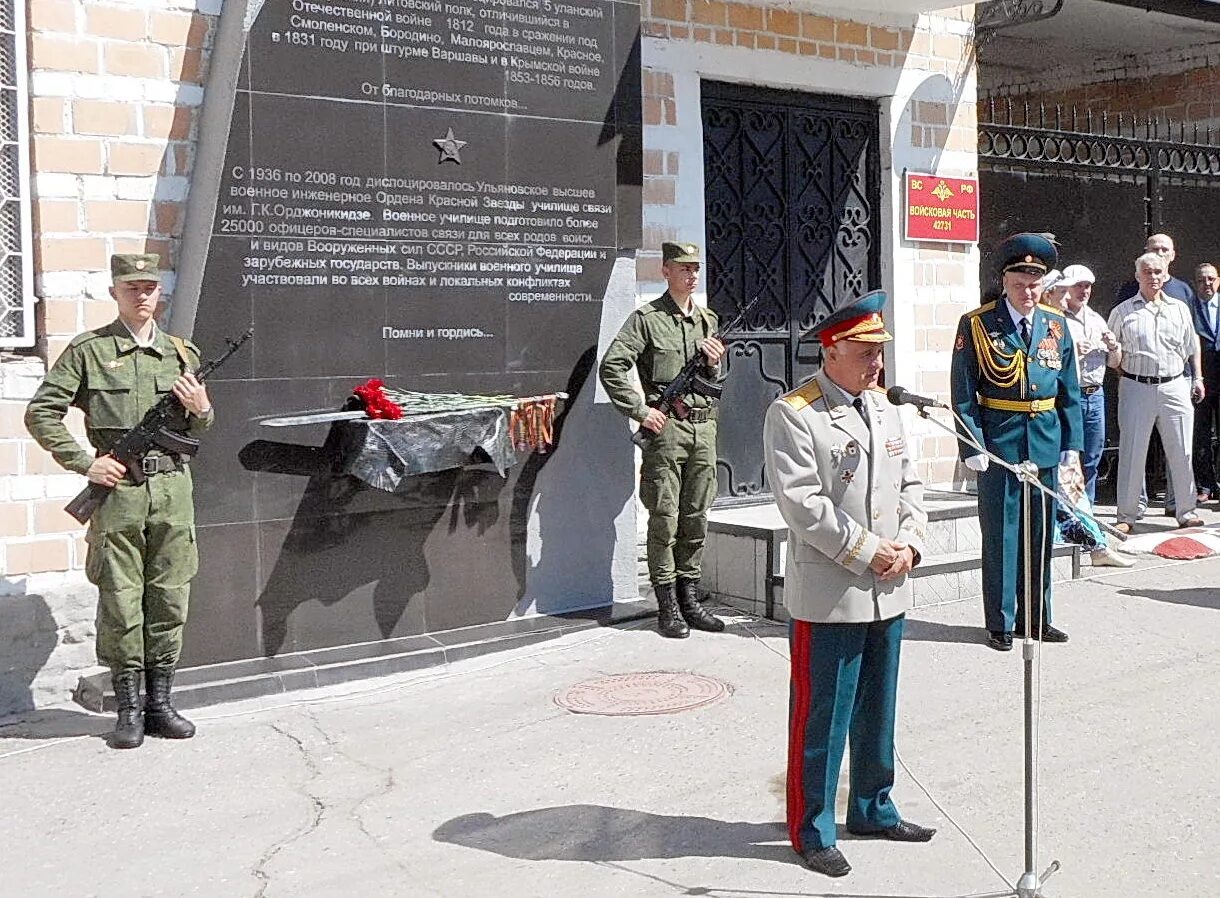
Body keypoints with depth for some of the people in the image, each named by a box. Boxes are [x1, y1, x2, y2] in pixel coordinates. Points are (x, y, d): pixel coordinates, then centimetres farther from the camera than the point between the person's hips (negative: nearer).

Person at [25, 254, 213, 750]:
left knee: (169, 601, 6)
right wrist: (86, 464, -7)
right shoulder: (88, 350, 2)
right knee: (120, 604, 0)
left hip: (172, 487, 3)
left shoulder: (180, 352, 12)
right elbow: (40, 414, 0)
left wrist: (201, 409, -4)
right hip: (117, 488, -3)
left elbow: (196, 430, 19)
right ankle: (129, 710, 10)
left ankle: (160, 704, 17)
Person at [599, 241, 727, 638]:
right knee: (664, 519, -3)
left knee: (696, 518, 10)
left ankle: (690, 600, 18)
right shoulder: (646, 318, -3)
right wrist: (641, 411, -13)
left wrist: (715, 363, 0)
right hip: (666, 427, -6)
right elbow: (611, 368, -9)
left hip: (704, 426, 6)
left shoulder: (707, 319, 16)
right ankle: (667, 606, 4)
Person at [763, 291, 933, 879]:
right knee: (820, 719, 2)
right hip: (828, 598, -7)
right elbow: (801, 504, -19)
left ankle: (873, 809, 35)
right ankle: (811, 830, 15)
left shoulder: (885, 409, 13)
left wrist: (909, 543, -2)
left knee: (877, 713, 19)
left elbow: (911, 486, 16)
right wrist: (867, 551, -17)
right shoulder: (792, 414, -12)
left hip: (888, 594, 7)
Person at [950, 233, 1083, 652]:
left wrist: (1071, 442, 6)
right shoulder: (976, 325, -6)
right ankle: (1001, 623, 12)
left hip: (1045, 442, 4)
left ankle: (1035, 617, 25)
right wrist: (973, 445, -13)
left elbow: (1069, 389, 11)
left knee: (1040, 534, 13)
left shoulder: (1056, 324, 7)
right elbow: (963, 393, -7)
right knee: (1000, 535, 2)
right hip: (998, 442, -4)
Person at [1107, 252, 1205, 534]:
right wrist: (1124, 373, 1)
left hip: (1175, 386, 3)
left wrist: (1197, 378, 16)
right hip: (1136, 387, -2)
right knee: (1132, 452, -1)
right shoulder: (1123, 311, 4)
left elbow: (1192, 347, 20)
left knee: (1182, 452, 5)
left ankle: (1186, 511, 17)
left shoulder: (1180, 309, 13)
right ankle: (1126, 515, 6)